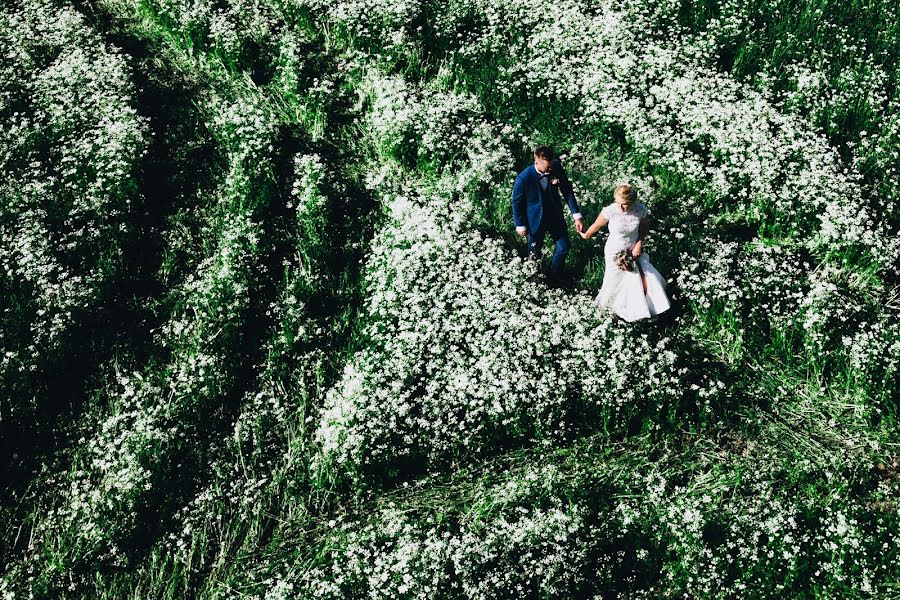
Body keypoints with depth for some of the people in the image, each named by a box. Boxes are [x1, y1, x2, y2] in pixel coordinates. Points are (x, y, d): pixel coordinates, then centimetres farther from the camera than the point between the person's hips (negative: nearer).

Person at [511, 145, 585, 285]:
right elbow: (517, 202, -14)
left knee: (564, 247, 13)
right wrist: (520, 225, -6)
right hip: (535, 220, -3)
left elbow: (567, 190, -8)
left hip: (555, 215, 3)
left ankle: (554, 279, 37)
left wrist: (577, 215, -11)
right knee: (535, 253, 17)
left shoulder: (557, 168, -20)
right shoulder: (524, 178, -30)